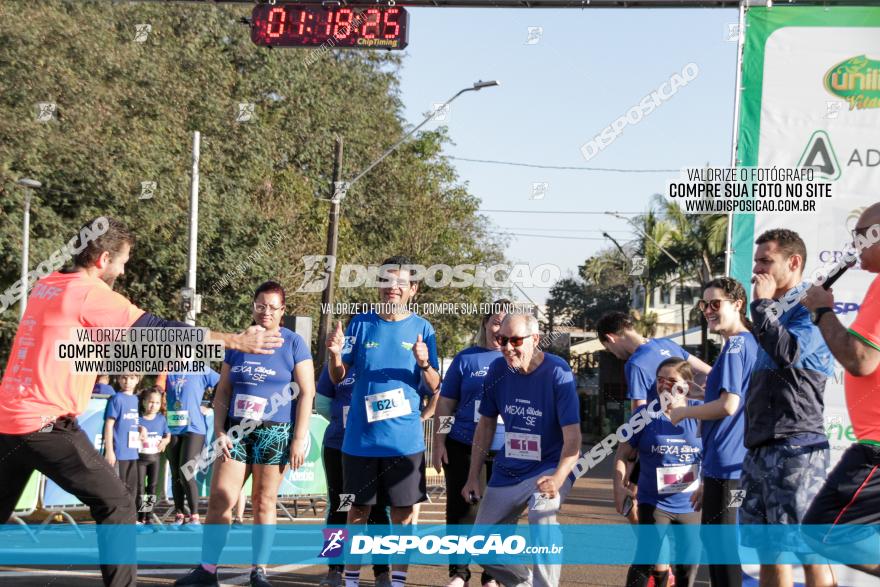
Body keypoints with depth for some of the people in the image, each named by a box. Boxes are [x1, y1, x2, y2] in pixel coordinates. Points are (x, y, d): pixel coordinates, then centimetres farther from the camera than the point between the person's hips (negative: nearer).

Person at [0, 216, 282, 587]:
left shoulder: (46, 286, 14)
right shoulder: (91, 293, -10)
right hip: (47, 426, -8)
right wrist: (236, 341, -8)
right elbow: (161, 331, -12)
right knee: (115, 504, -1)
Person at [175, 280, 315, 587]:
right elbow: (223, 391, 11)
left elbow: (307, 392, -5)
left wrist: (299, 438, -11)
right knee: (219, 497, -4)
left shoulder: (294, 343, -1)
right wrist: (219, 431, 1)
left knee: (264, 502, 1)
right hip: (236, 430, 3)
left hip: (275, 433, -3)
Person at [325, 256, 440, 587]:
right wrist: (334, 354, -17)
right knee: (358, 509, 8)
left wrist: (425, 365, -20)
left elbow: (433, 388, 1)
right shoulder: (361, 324, 3)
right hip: (360, 437, 1)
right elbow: (338, 377, 3)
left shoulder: (422, 329, 2)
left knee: (403, 511, 3)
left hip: (405, 439, -1)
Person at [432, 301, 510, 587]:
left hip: (506, 451, 0)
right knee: (461, 509, 5)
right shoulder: (466, 358, 3)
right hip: (463, 448, 0)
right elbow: (445, 405, 5)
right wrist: (439, 443, -1)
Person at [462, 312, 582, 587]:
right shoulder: (498, 369, -4)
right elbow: (486, 425, 7)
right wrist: (473, 478, 5)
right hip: (507, 471, 6)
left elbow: (572, 436, -23)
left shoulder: (557, 373, -19)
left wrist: (557, 479, -38)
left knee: (541, 515, -36)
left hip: (549, 469, -5)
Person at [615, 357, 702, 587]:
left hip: (691, 505, 2)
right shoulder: (646, 414, -6)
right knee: (646, 561, -11)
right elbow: (622, 454, 1)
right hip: (654, 503, -2)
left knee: (688, 564, 11)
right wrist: (619, 487, -9)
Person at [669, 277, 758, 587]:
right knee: (717, 541, 17)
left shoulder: (735, 344, -12)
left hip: (726, 464, -10)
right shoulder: (752, 344, 17)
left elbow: (728, 405, -22)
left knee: (721, 544, -4)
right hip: (738, 463, 10)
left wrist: (682, 412, -5)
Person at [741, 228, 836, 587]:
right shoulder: (775, 314, 21)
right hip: (760, 447, 9)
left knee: (809, 550, -9)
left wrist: (761, 303, -13)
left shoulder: (807, 309, -5)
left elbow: (787, 354, -23)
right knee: (769, 548, 9)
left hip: (796, 449, -9)